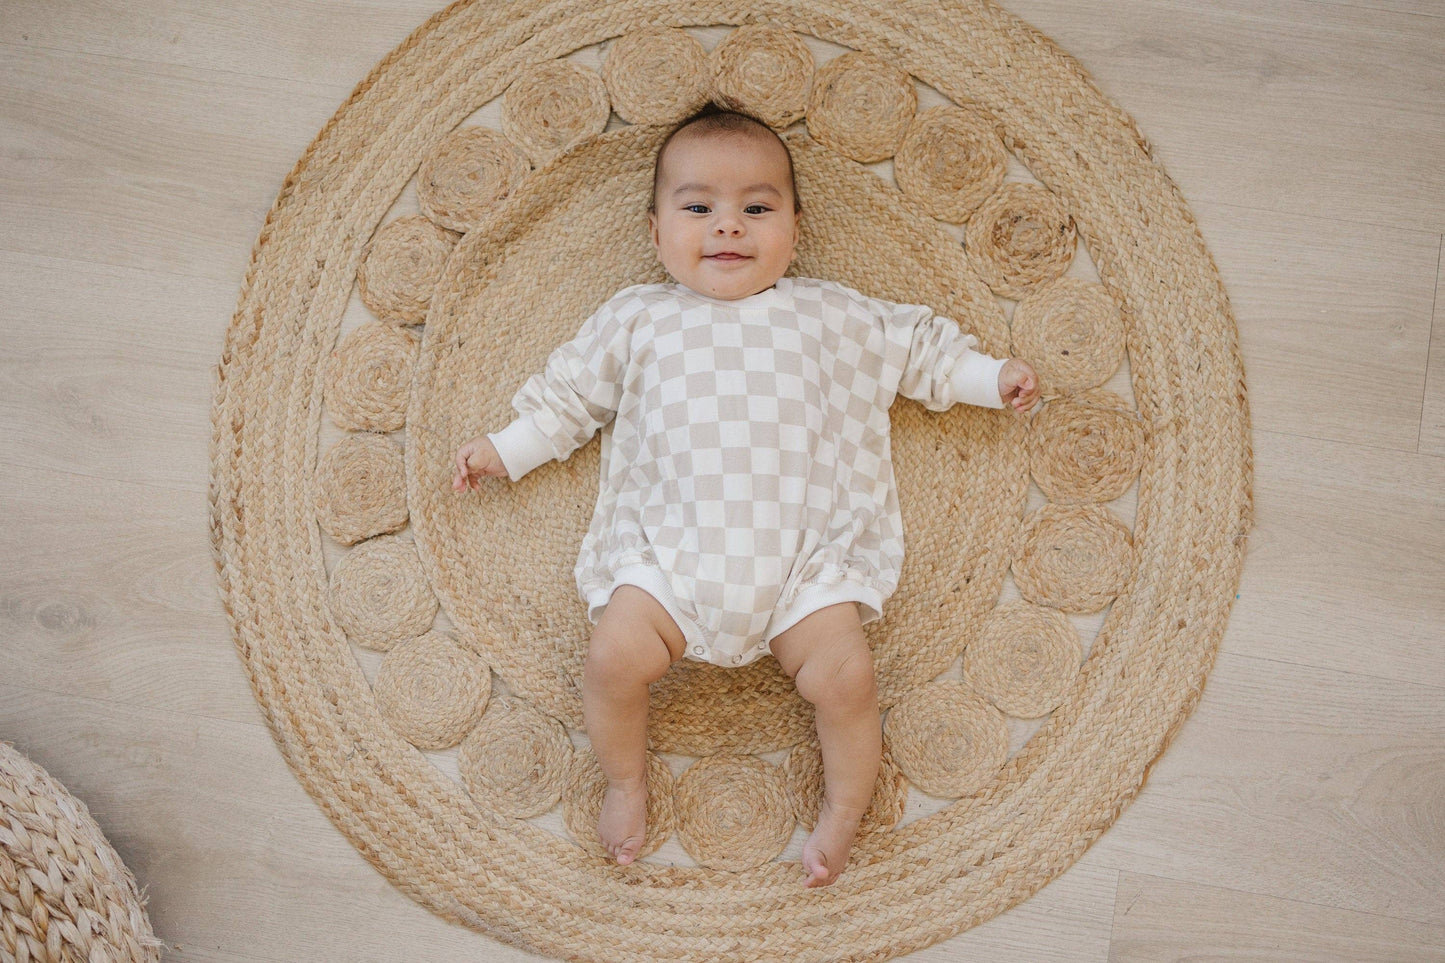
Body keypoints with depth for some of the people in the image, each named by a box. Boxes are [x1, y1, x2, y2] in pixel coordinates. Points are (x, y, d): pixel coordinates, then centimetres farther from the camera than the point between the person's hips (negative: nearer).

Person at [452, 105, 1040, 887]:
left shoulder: (831, 315, 15)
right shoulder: (637, 320, 16)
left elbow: (917, 347, 24)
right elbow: (569, 392, 24)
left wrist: (989, 377, 17)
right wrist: (506, 448, 19)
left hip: (806, 557, 0)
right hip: (669, 552, 1)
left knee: (844, 677, -17)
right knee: (612, 657, -19)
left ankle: (843, 812, 9)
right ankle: (625, 782, 10)